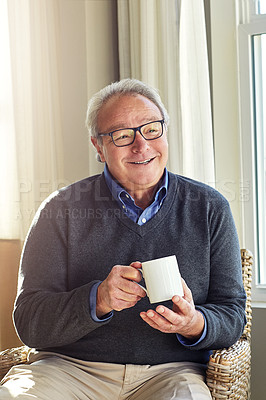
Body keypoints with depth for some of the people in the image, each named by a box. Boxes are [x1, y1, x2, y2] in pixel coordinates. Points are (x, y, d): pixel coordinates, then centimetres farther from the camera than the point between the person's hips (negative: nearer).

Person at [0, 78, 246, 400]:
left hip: (170, 372, 1)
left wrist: (194, 324, -15)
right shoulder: (62, 210, 2)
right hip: (72, 368, 0)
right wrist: (98, 300, -21)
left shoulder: (210, 208, 7)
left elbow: (232, 314, 8)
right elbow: (29, 323, -3)